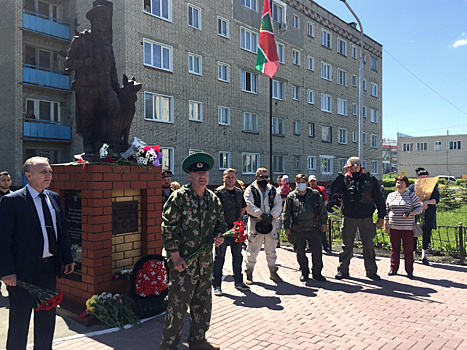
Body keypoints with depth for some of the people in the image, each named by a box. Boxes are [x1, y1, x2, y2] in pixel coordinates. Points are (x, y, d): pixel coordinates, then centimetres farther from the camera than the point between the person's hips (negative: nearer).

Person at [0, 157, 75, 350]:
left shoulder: (54, 198, 7)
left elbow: (62, 230, 12)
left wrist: (67, 259, 9)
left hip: (50, 268, 6)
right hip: (23, 271, -6)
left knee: (47, 318, 19)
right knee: (19, 320, 10)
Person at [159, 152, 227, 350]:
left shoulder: (214, 199, 9)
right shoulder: (179, 197, -10)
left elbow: (220, 223, 20)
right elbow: (168, 228, -11)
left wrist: (219, 236, -2)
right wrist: (175, 257, -14)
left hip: (205, 261, 6)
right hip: (182, 261, -6)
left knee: (203, 304, 17)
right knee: (178, 304, 0)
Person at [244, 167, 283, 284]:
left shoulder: (273, 190, 12)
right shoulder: (250, 190, -1)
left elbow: (278, 204, 2)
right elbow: (249, 206, -14)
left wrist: (271, 215, -15)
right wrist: (262, 214, -25)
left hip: (270, 223, 4)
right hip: (255, 223, -4)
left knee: (271, 250, 14)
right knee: (252, 250, 2)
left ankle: (273, 272, 28)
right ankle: (249, 273, 16)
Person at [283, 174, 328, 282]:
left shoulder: (315, 195, 6)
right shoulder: (291, 197, 4)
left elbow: (323, 209, 11)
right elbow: (286, 213, 7)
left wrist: (323, 223, 6)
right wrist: (287, 227, 3)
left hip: (313, 228, 0)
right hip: (298, 230, 0)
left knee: (317, 251, 3)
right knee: (300, 252, 7)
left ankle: (317, 273, 17)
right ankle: (304, 272, 23)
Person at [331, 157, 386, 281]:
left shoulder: (371, 179, 4)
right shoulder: (345, 179, 4)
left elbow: (379, 199, 7)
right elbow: (333, 189, -13)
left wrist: (381, 217, 2)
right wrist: (342, 174, -15)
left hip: (366, 218, 0)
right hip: (349, 217, 0)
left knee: (368, 245, 6)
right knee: (346, 245, 6)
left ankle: (371, 271, 18)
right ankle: (343, 270, 16)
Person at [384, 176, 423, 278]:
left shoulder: (411, 195, 3)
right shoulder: (391, 196, 11)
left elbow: (419, 208, 2)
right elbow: (386, 211, 14)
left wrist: (410, 213, -17)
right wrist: (385, 225, 9)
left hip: (407, 227, -2)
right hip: (393, 227, 3)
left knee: (408, 249, 1)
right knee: (394, 248, 7)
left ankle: (409, 271, 12)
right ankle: (393, 269, 17)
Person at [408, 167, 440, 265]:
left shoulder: (433, 187, 9)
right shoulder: (412, 187, 7)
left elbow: (436, 200, -2)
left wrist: (426, 202, -20)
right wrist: (420, 203, -20)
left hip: (428, 216, 1)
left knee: (427, 235, 0)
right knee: (414, 235, -1)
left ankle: (425, 256, 8)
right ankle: (412, 255, 9)